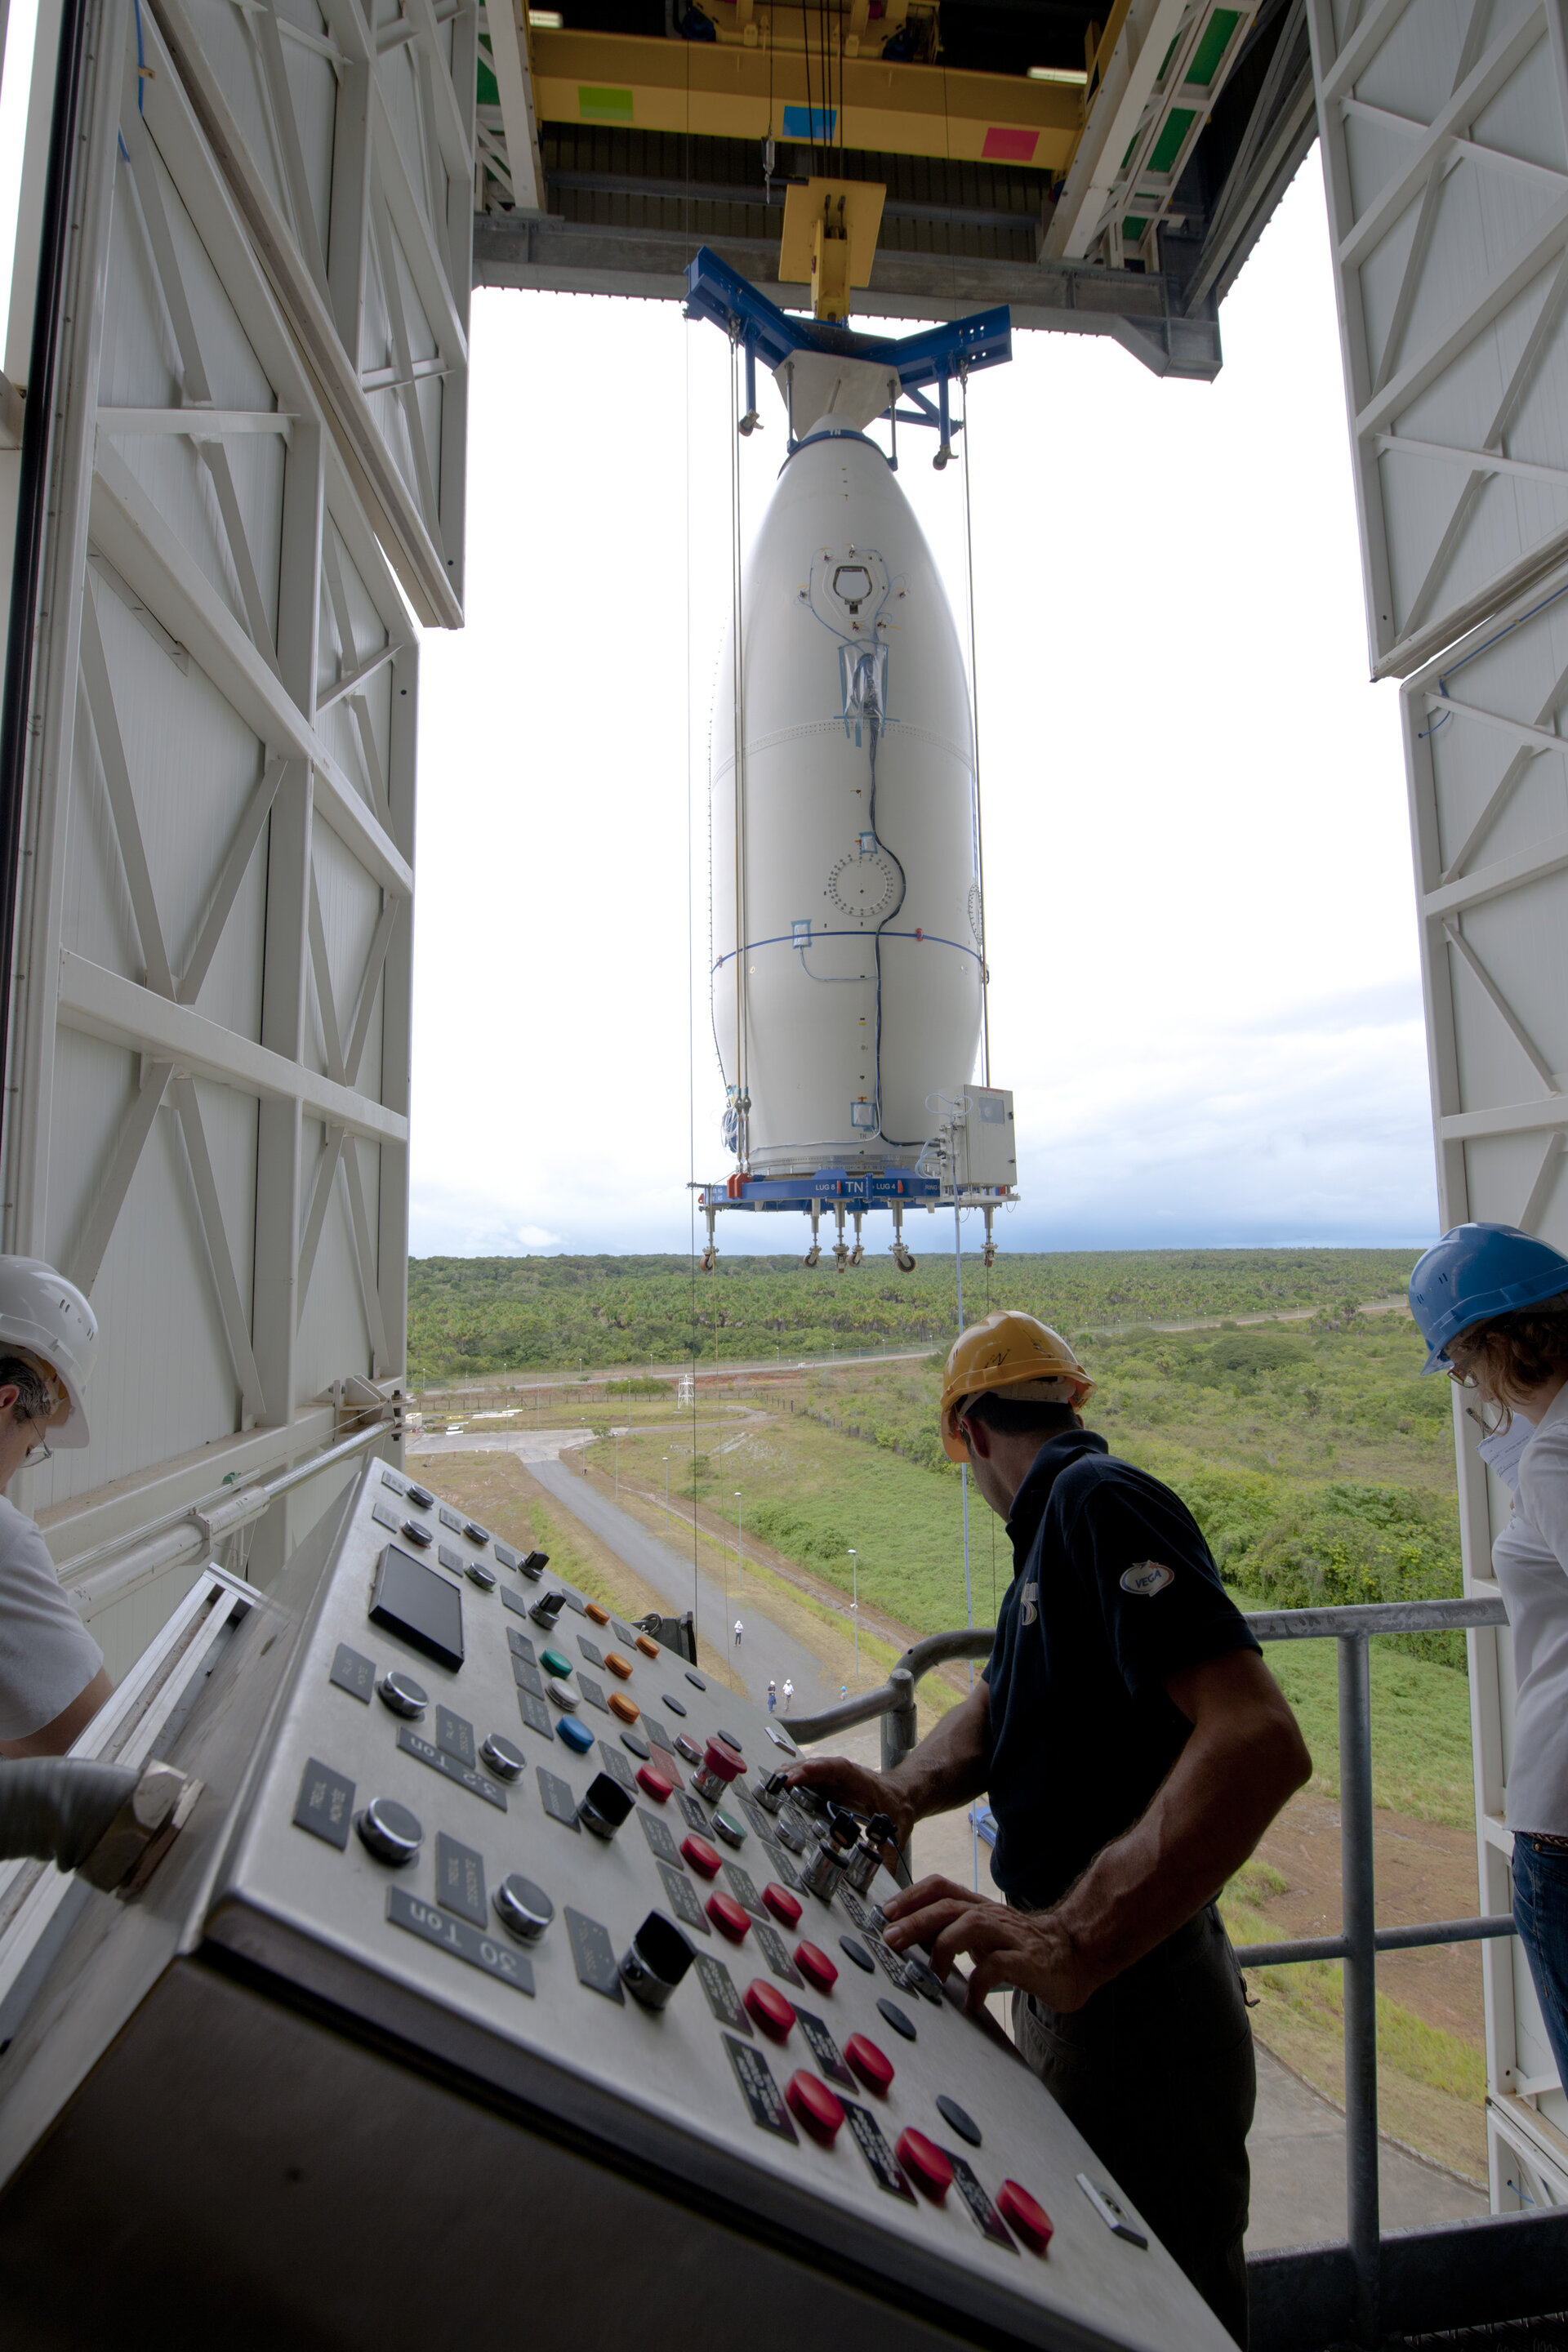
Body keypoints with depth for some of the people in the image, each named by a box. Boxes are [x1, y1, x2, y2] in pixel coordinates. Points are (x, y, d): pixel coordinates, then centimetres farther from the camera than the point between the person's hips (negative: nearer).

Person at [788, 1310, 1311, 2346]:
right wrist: (902, 1791, -7)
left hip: (1133, 2007, -9)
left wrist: (1072, 1941, -37)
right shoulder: (1058, 1524, 11)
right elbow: (995, 1711, 12)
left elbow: (1260, 1739, -33)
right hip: (1091, 1987, 9)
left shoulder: (1098, 1497, -23)